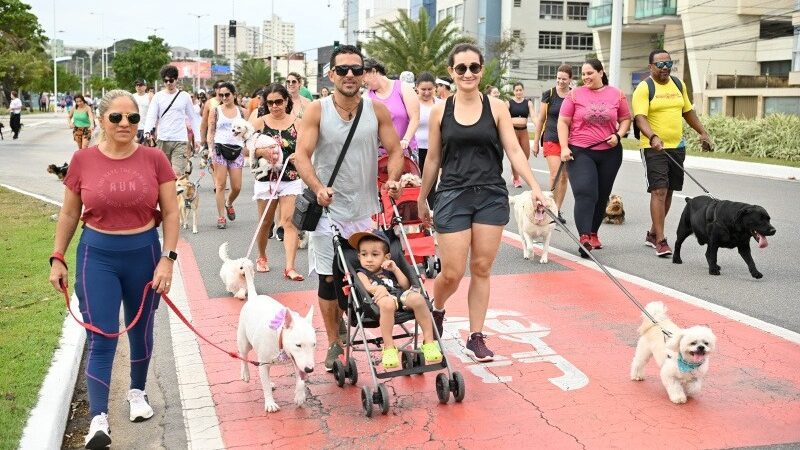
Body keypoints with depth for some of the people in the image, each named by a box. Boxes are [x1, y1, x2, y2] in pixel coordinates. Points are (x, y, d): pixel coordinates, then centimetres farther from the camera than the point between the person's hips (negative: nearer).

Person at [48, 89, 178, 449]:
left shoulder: (154, 159, -6)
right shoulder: (83, 160, -5)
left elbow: (170, 213, -2)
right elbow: (69, 214, 6)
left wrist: (167, 258, -9)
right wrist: (57, 258, 4)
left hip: (144, 252, 1)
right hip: (97, 254, -1)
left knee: (141, 329, 17)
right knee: (101, 337, -5)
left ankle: (137, 392, 39)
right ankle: (98, 419, -2)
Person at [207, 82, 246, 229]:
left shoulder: (242, 111, 10)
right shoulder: (215, 111, 6)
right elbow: (210, 132, 6)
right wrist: (210, 149, -7)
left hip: (237, 150, 2)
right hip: (220, 149, -2)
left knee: (237, 187, 1)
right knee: (220, 185, -3)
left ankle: (229, 204, 33)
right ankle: (221, 217, 5)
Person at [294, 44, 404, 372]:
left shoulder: (377, 110, 1)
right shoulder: (317, 111, -4)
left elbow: (394, 150, 4)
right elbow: (301, 155, -9)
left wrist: (393, 179, -17)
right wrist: (318, 187, -27)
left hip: (367, 209, 2)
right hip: (329, 208, -1)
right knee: (329, 279, 4)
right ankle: (334, 344, 19)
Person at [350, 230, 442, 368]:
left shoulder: (389, 271, 33)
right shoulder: (362, 273, 22)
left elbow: (406, 285, 21)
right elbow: (367, 287, -2)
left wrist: (395, 269, 12)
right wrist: (378, 288, -24)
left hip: (401, 294, 4)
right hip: (383, 297, -4)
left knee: (417, 298, -31)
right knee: (387, 303, -42)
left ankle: (429, 341, -20)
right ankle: (388, 347, -32)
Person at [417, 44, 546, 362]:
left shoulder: (496, 108, 2)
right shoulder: (441, 111, 3)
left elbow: (513, 150, -1)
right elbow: (433, 159, 9)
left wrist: (534, 187, -12)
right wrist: (421, 199, 13)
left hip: (491, 195, 1)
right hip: (453, 196, -1)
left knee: (481, 269, 5)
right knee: (452, 273, -3)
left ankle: (476, 338, 17)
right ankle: (436, 311, 30)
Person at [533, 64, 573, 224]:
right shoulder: (549, 95, 0)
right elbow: (541, 119, 5)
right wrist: (536, 142, 5)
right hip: (551, 140, -2)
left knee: (564, 177, 7)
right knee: (555, 174, -14)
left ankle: (557, 210, 18)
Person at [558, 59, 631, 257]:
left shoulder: (616, 95, 5)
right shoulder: (575, 95, 1)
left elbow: (626, 119, 13)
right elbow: (563, 122, 1)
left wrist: (618, 135, -7)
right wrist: (564, 147, -9)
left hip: (609, 153, 3)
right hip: (580, 152, -3)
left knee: (602, 196, 11)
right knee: (585, 193, -17)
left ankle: (593, 233, 26)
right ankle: (584, 237, -22)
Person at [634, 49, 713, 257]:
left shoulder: (679, 84, 12)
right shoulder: (644, 88, -8)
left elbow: (688, 111, 22)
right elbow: (640, 117, -19)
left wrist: (703, 133, 18)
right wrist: (652, 137, -36)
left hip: (677, 146, 7)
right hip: (654, 147, -7)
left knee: (668, 191, 11)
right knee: (659, 191, -13)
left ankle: (653, 233, 25)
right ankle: (660, 241, -11)